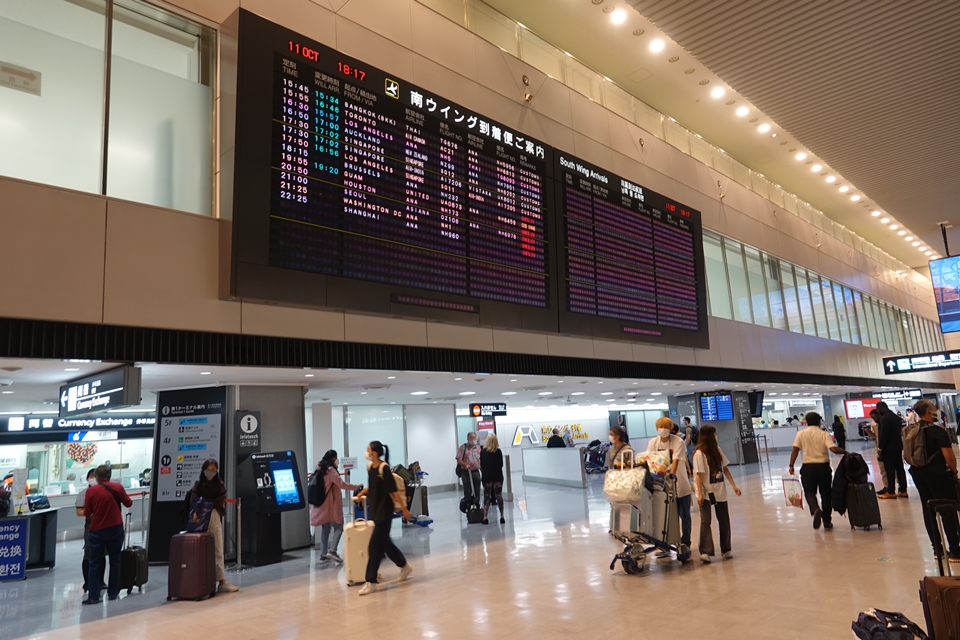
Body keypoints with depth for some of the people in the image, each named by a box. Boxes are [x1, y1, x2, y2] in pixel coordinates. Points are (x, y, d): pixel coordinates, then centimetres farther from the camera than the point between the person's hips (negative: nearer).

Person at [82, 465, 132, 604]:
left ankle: (93, 596, 4)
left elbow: (86, 513, -3)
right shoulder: (118, 488, -7)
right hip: (116, 529, 1)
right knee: (115, 561, 13)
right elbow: (128, 503, 7)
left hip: (97, 531, -1)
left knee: (95, 563, 8)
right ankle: (113, 593, 18)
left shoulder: (91, 491, -9)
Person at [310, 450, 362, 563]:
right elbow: (342, 484, -16)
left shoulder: (320, 470, 9)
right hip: (331, 504, -8)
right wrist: (357, 487, -8)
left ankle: (323, 554, 14)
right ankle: (332, 551, -15)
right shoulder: (330, 470, -15)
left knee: (325, 529, 13)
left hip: (322, 504, 8)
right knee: (338, 527, -3)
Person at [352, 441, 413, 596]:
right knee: (385, 542, 18)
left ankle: (371, 582, 4)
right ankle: (405, 566, 36)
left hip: (384, 511, -8)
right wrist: (361, 494, 12)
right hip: (375, 509, 9)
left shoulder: (384, 468, -19)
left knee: (375, 546, -5)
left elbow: (394, 490, -18)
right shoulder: (370, 466, 4)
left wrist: (404, 509, -15)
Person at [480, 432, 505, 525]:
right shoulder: (498, 451, -6)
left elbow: (481, 466, -2)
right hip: (498, 476, 0)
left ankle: (485, 518, 3)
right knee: (499, 496, 6)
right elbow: (501, 464, 0)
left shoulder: (483, 452, -6)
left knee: (486, 496, 5)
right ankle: (502, 517, 8)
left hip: (487, 477, 0)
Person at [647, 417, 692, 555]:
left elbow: (675, 461, -22)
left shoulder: (678, 442, -12)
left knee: (684, 516, 10)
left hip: (680, 485, -2)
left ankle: (685, 544, 25)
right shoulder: (653, 442, -1)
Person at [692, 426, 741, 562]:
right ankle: (705, 551, -11)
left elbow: (725, 468, 11)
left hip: (720, 490, 6)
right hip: (706, 492, -6)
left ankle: (726, 549, 24)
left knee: (724, 520, 11)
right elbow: (698, 474, -16)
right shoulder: (699, 453, -13)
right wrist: (700, 493, -21)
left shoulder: (717, 450, 7)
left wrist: (734, 485, 6)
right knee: (705, 521, -9)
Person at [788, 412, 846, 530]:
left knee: (809, 492, 8)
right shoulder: (824, 434, -1)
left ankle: (815, 510, -22)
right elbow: (833, 448, -16)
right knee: (826, 493, 12)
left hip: (808, 467, 0)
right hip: (823, 466, 1)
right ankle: (827, 521, 18)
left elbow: (795, 450, -5)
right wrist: (845, 452, 0)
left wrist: (791, 465, -1)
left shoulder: (801, 434, 0)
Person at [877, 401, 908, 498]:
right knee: (900, 468, 10)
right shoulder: (897, 417, 13)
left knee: (890, 470, -5)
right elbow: (899, 431, 17)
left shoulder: (884, 418, -16)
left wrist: (880, 447, -13)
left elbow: (883, 434, -20)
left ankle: (891, 492, -2)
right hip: (898, 446, 9)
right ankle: (903, 490, 12)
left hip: (889, 447, -9)